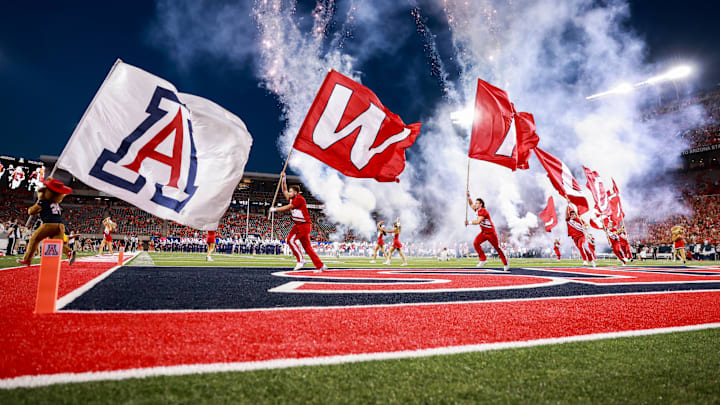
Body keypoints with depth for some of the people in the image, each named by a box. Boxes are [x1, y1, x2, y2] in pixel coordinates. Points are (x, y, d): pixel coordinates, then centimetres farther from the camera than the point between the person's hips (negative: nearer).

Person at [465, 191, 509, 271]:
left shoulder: (483, 211, -20)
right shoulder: (477, 210, 6)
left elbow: (478, 221, -29)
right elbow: (471, 204, 20)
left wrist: (469, 223, -24)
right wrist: (468, 197, 6)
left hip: (491, 233, -8)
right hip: (483, 233, 8)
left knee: (497, 248, 0)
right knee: (475, 243, -12)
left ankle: (506, 264, 13)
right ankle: (483, 260, -6)